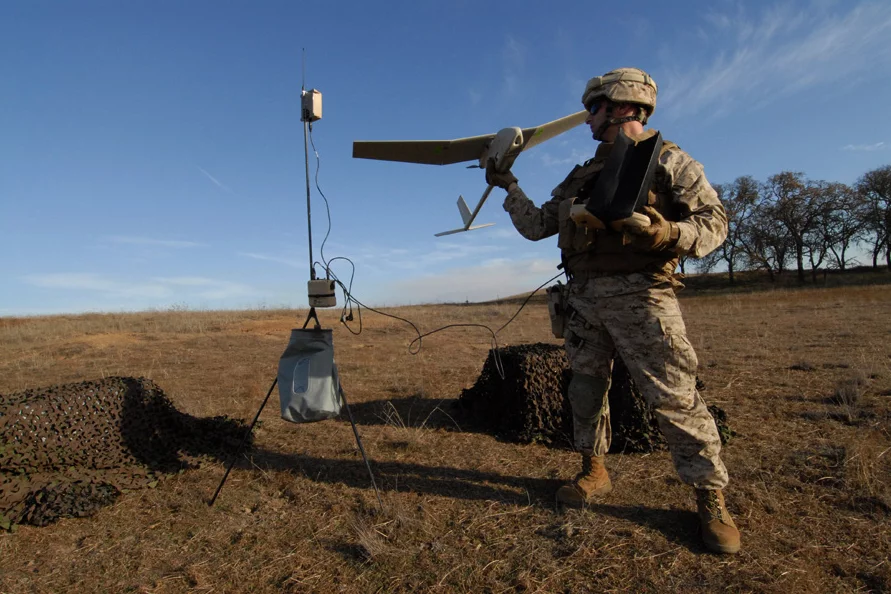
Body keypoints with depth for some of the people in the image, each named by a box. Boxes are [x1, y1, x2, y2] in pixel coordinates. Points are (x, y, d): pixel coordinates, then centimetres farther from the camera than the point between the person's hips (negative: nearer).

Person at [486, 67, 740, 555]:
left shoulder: (667, 160, 4)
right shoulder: (580, 177, 19)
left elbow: (715, 220, -2)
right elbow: (536, 227, 19)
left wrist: (669, 235, -21)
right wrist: (508, 186, 20)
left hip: (639, 297, -6)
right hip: (584, 300, 6)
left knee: (675, 398, -5)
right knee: (586, 390, 12)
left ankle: (711, 500, 11)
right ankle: (594, 472, 30)